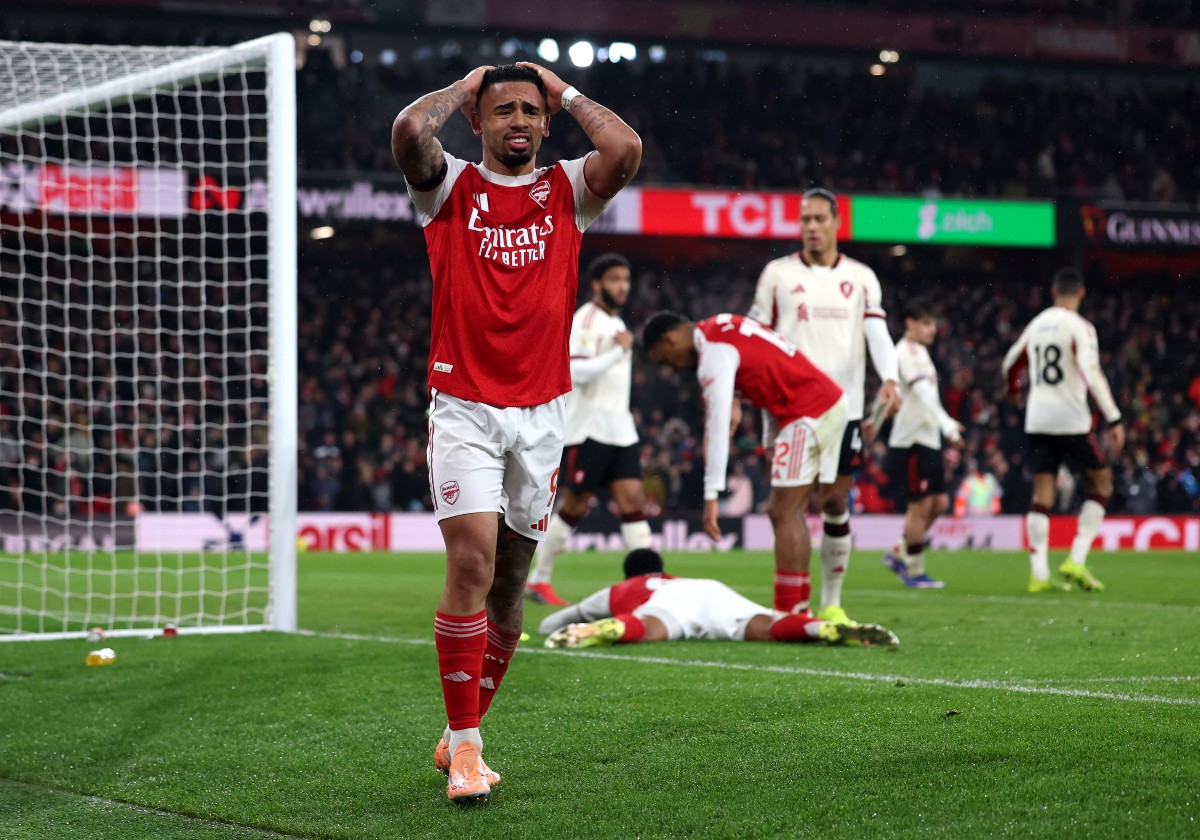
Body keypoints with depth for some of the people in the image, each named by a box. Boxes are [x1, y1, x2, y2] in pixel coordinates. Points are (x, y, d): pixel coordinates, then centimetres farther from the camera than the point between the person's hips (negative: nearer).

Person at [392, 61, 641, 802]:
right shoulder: (450, 188, 4)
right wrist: (464, 86, 0)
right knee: (472, 561, -17)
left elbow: (626, 149, -12)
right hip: (463, 405, -3)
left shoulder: (567, 191, 8)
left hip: (540, 413, 3)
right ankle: (466, 748, -11)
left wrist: (564, 91, 3)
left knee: (509, 587, 8)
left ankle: (461, 735, 24)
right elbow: (409, 132, -17)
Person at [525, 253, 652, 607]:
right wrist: (619, 351, -20)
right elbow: (577, 371, -22)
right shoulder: (587, 320, -10)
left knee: (633, 499, -4)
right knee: (575, 506, -2)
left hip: (620, 431, 8)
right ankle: (538, 580, 11)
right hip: (587, 429, -8)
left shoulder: (615, 323, 19)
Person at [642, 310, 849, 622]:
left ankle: (788, 613, -9)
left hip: (808, 414, -10)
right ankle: (799, 608, 12)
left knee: (784, 515, -8)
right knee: (786, 513, 12)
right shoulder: (725, 328, 15)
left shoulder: (714, 351, -14)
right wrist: (772, 440, 15)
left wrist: (711, 496, -19)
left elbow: (717, 426, -19)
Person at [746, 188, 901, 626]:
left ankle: (832, 602, 14)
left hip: (844, 407, 2)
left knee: (837, 504, 4)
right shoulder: (777, 274, 4)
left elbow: (878, 333, -2)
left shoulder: (861, 277, 8)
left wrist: (889, 379, -19)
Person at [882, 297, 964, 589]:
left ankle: (899, 553, 19)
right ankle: (914, 571, 4)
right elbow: (922, 392, -25)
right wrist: (946, 423, -34)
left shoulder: (919, 351, 17)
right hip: (911, 441, -9)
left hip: (927, 440, 9)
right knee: (920, 505, -5)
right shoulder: (907, 351, -13)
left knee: (939, 502, 9)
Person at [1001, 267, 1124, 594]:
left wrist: (1014, 387, 47)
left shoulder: (1036, 324, 10)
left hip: (1037, 419, 5)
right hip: (1071, 420, -5)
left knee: (1042, 495, 5)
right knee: (1101, 483, 9)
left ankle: (1039, 574, -1)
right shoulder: (1079, 327, -9)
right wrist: (1114, 420, -21)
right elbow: (1092, 375, -20)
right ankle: (1076, 561, -2)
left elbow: (1011, 364, 25)